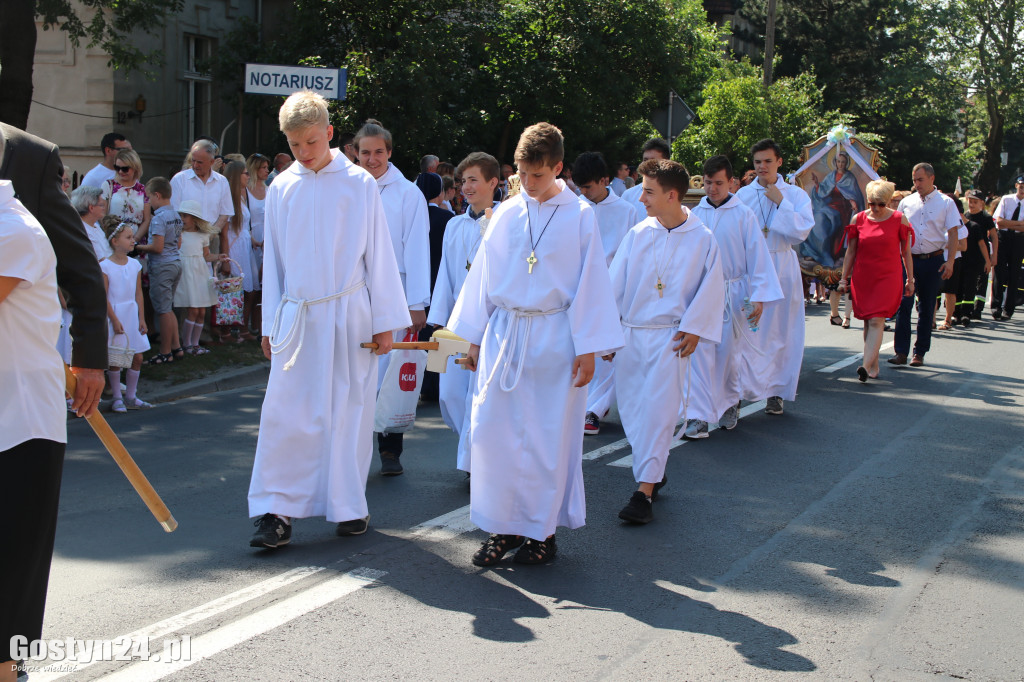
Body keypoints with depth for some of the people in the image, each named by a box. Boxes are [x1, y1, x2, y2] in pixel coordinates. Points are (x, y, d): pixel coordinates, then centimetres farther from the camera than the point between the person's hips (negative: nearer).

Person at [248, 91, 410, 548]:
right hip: (297, 317, 2)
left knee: (348, 411, 5)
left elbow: (378, 253, 2)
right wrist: (270, 323, 10)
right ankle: (277, 511, 0)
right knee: (285, 413, -4)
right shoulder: (281, 190, 6)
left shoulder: (359, 184, 0)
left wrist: (385, 320, 0)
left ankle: (348, 506, 17)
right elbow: (273, 259, 12)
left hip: (349, 314, -2)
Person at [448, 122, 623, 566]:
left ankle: (542, 531, 16)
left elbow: (591, 283, -2)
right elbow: (483, 276, 12)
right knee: (490, 431, -1)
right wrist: (473, 338, 11)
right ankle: (504, 526, 13)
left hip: (554, 340, -3)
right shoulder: (506, 215, 6)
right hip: (503, 335, 3)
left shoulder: (580, 216, -2)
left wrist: (588, 347, -6)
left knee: (549, 438, 3)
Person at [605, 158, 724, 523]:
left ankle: (644, 492, -6)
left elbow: (711, 289, 2)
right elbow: (614, 285, 6)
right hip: (630, 335, 4)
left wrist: (694, 329, -5)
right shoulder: (637, 235, 2)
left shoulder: (702, 239, -4)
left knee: (657, 410, -9)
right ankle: (653, 473, 26)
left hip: (669, 337, -3)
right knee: (631, 408, 7)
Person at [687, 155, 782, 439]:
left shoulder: (743, 215, -3)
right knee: (700, 351, -8)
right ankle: (699, 417, -8)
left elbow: (757, 255, -4)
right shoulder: (695, 215, 3)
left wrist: (758, 296, -9)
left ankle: (730, 403, 34)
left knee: (729, 351, 8)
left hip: (732, 293, -1)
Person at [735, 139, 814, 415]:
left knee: (778, 332, 2)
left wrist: (780, 202, -13)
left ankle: (775, 392, 11)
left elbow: (802, 231, -10)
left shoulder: (795, 195, 2)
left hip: (781, 269, -1)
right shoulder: (742, 195, 5)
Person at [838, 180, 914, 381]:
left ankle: (866, 366, -23)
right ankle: (874, 366, 17)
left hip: (888, 277, -3)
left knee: (876, 321, -14)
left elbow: (906, 252, 6)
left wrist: (910, 279, 8)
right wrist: (844, 278, 9)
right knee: (868, 322, 7)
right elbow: (851, 251, 10)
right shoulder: (859, 219, 4)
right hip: (862, 277, 3)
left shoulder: (899, 219, 0)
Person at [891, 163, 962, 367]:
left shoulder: (946, 203, 1)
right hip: (908, 259, 1)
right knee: (903, 304, -9)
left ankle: (920, 353, 14)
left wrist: (950, 261, -9)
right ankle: (901, 352, -8)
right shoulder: (906, 203, 7)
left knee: (926, 308, 6)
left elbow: (953, 233, 0)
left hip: (933, 260, -1)